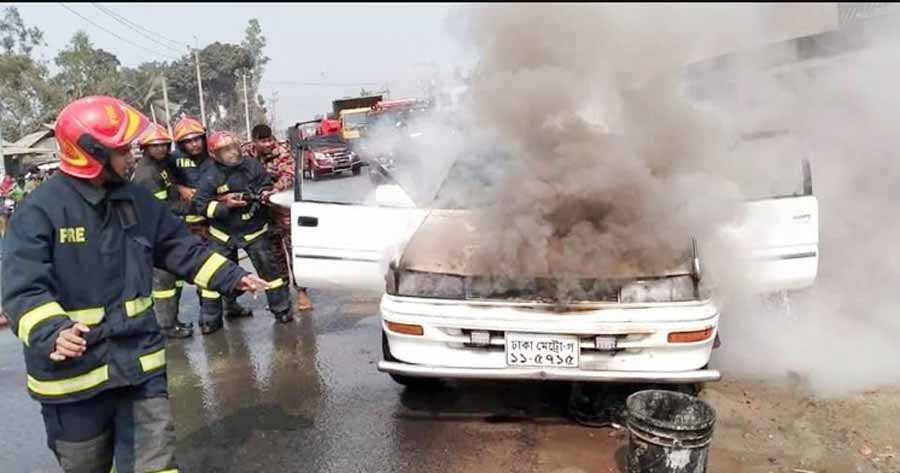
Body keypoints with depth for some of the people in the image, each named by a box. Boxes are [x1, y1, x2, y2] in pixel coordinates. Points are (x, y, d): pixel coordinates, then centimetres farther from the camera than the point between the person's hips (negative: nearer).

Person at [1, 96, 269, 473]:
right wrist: (52, 334, -38)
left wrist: (231, 277, 2)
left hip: (139, 360, 4)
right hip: (74, 368, -4)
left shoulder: (136, 200, 4)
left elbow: (182, 250, 11)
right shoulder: (41, 210, -14)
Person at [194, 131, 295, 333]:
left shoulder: (253, 166, -9)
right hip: (223, 233, 0)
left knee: (268, 268, 0)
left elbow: (266, 186, 2)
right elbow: (201, 204, -14)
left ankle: (282, 308, 16)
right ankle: (210, 319, 19)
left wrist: (264, 193, -21)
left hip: (254, 230, 0)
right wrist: (225, 205, -26)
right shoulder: (211, 175, -13)